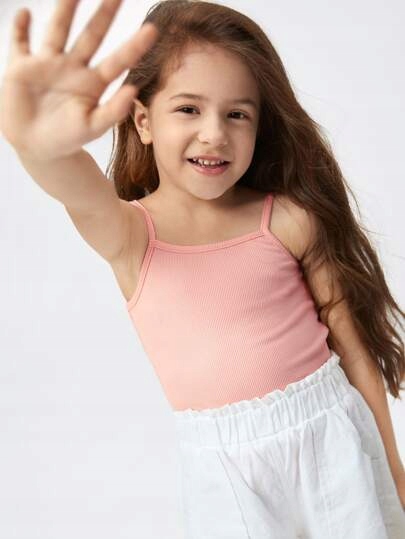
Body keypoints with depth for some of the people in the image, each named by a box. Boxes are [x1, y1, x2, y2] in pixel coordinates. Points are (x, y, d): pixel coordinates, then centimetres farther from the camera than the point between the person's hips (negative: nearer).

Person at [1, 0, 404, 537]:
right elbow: (81, 193, -34)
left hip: (329, 433, 1)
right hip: (225, 465, 0)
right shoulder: (128, 235, -9)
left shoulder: (289, 220, -9)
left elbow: (353, 344, 0)